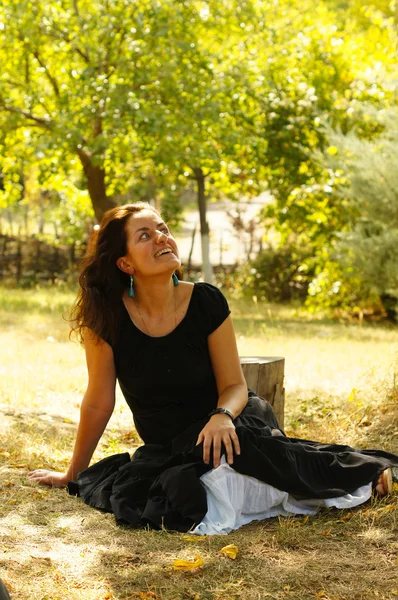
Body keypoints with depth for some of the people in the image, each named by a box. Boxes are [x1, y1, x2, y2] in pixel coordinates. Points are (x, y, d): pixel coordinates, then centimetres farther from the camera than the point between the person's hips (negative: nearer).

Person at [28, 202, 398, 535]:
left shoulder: (206, 302, -13)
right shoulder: (107, 318, -14)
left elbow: (235, 385, -7)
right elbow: (99, 403, -3)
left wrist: (222, 417, -30)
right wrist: (73, 475, 5)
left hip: (228, 426, -2)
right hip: (167, 450, 2)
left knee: (229, 454, -37)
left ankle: (358, 469, -12)